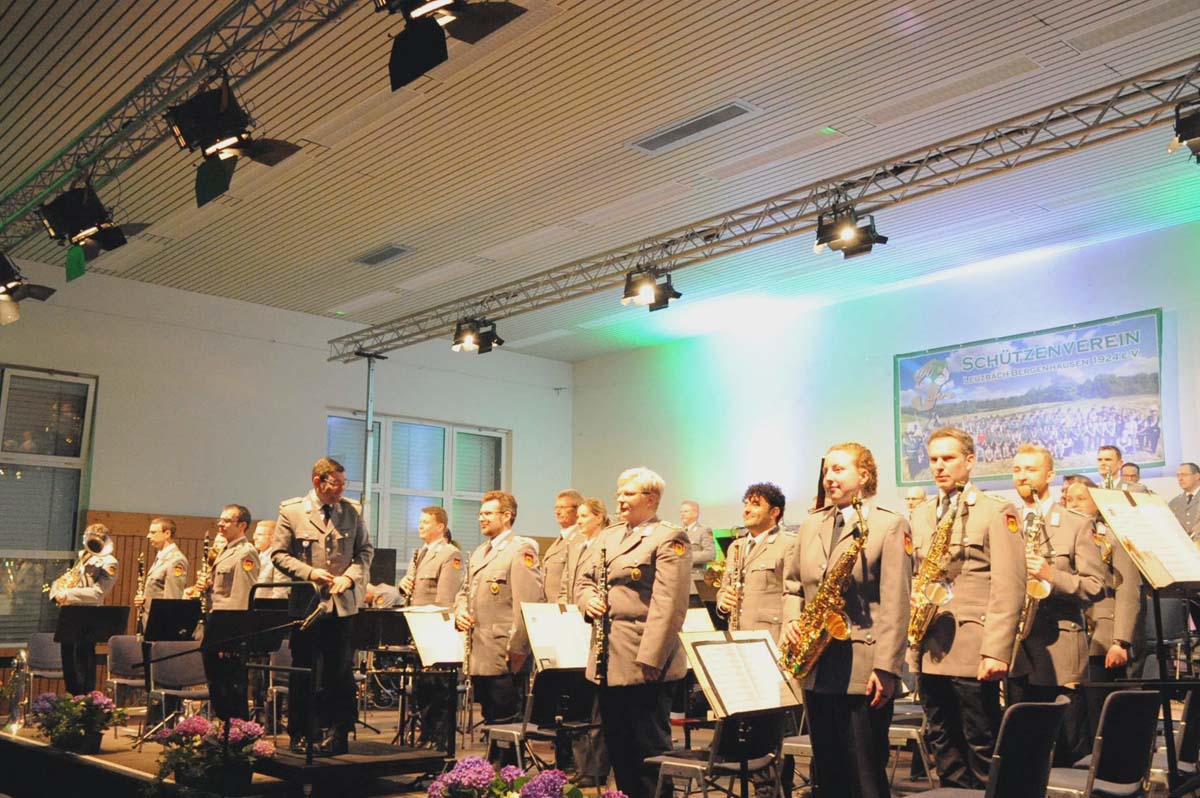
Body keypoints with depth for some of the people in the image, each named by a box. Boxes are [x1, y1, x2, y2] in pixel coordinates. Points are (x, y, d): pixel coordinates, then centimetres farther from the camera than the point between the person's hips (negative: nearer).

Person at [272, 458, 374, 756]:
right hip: (306, 604, -2)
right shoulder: (291, 511, -3)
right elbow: (279, 554, -3)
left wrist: (349, 576, -8)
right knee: (303, 672, 7)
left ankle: (338, 735, 15)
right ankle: (302, 734, 20)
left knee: (340, 671, 5)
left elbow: (365, 550, 9)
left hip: (342, 604, 2)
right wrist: (310, 572, -16)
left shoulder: (353, 511, 4)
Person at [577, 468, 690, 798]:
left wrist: (649, 659, -23)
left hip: (644, 663, -8)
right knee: (618, 748, 15)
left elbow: (668, 605, -17)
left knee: (649, 749, 1)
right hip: (609, 662, 8)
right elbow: (584, 580, 22)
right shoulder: (608, 536, 17)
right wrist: (588, 599, -2)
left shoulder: (669, 539, -8)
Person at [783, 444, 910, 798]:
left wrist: (886, 668, -17)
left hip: (862, 669, -6)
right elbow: (793, 585, 20)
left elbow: (895, 605, -11)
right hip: (816, 668, 6)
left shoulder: (890, 525, -5)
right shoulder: (810, 525, 14)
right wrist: (792, 621, -1)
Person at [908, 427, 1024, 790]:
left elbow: (1009, 587, -10)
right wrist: (911, 643, 8)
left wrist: (996, 651, -17)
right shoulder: (921, 516, 15)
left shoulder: (997, 512, -3)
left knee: (981, 745, 3)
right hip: (929, 650, 6)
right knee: (942, 744, 12)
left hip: (973, 650, -6)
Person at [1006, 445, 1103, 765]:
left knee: (1070, 753, 0)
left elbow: (1095, 586, -5)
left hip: (1059, 649, -4)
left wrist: (1052, 576, -20)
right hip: (1015, 652, 4)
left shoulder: (1077, 524, 2)